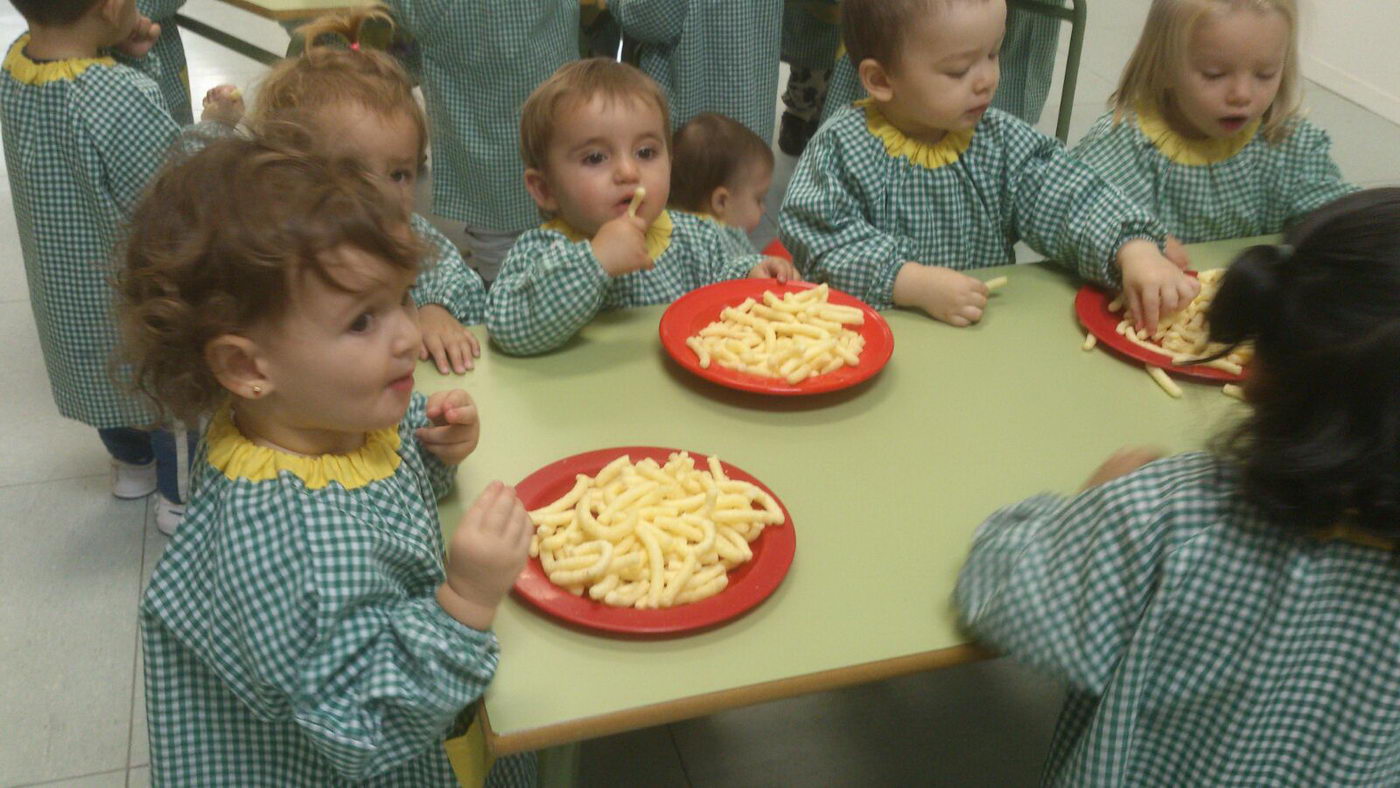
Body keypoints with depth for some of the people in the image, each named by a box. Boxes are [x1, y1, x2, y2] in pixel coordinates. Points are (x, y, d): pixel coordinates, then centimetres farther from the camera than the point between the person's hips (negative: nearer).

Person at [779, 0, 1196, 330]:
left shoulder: (1002, 140, 4)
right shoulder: (844, 147, -9)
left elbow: (1070, 199, -3)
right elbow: (819, 240, -17)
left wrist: (1135, 252, -21)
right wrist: (915, 284, -25)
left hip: (989, 334, 4)